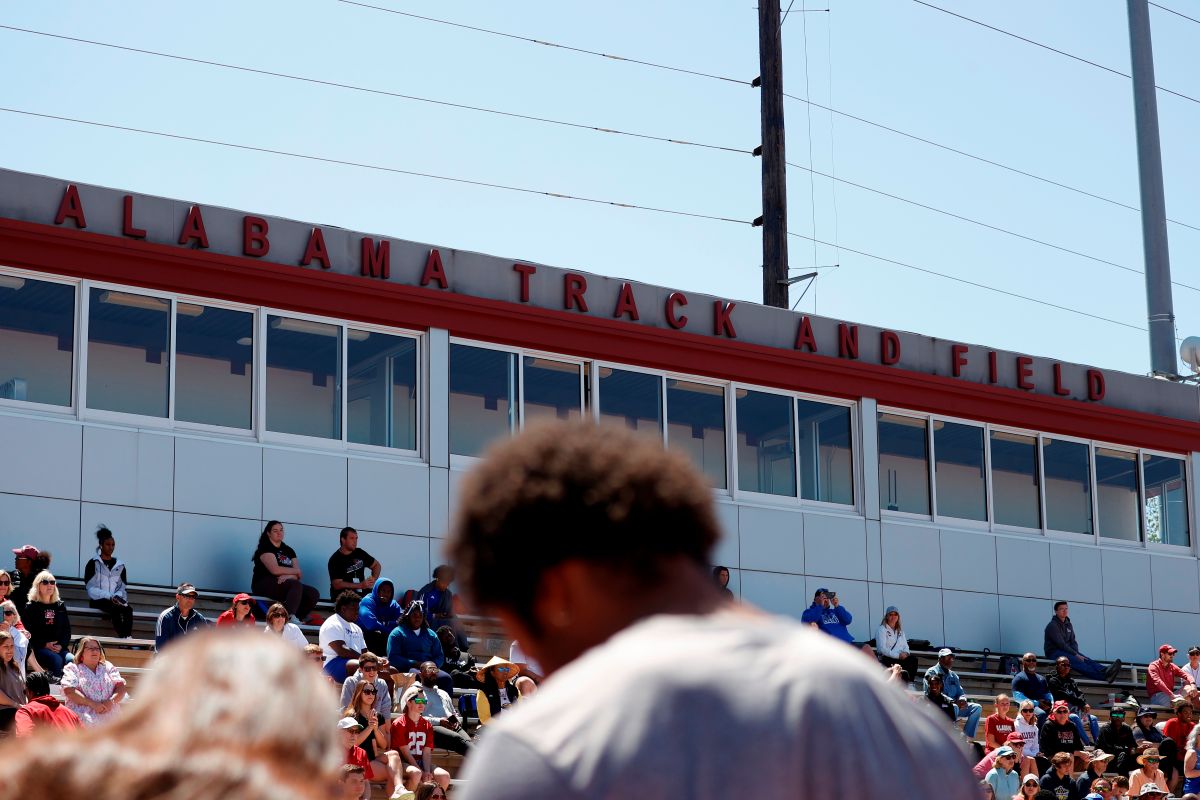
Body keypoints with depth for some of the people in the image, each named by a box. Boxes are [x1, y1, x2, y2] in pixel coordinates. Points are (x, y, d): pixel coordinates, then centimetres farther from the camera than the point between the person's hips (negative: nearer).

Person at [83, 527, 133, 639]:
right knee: (115, 609, -36)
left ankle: (128, 637, -46)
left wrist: (117, 596, -9)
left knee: (128, 609, -31)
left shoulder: (119, 565, 17)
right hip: (98, 601, -4)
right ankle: (122, 637, -45)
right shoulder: (93, 563, 4)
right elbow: (91, 589, -4)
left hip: (115, 600, 4)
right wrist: (109, 596, -17)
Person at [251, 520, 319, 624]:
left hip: (284, 584, 7)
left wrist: (288, 576, -18)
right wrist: (295, 571, -2)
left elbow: (298, 575, 6)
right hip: (264, 584, -7)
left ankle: (298, 619, -20)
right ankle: (290, 617, -46)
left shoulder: (288, 550, 19)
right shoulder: (265, 548, 0)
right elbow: (275, 570, -15)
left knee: (313, 593, -15)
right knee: (296, 585, -33)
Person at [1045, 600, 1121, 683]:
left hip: (1067, 651, 8)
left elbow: (1073, 642, 13)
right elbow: (1061, 644, -17)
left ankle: (1104, 671, -49)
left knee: (1086, 659, -22)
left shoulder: (1068, 624, 17)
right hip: (1054, 652, -8)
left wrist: (1076, 653, -9)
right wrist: (1075, 655, -21)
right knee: (1077, 661, -33)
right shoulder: (1052, 626, -9)